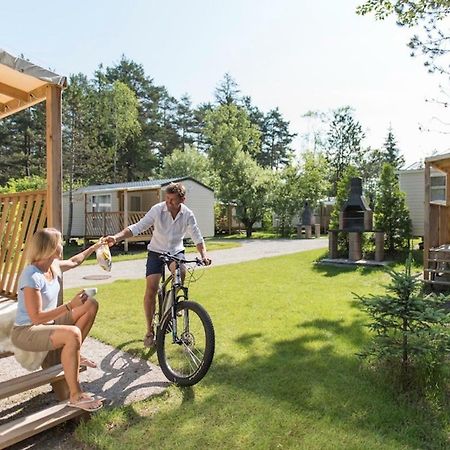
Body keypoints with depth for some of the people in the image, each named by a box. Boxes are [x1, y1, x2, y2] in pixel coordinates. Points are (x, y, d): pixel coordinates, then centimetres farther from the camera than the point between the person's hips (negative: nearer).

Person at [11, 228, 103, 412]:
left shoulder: (53, 266, -3)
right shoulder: (32, 276, -28)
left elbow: (74, 262, 21)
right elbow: (36, 318, -29)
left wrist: (94, 247, 27)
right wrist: (70, 305, -33)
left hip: (47, 323, 9)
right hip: (26, 332, -9)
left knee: (91, 305, 2)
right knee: (73, 334, -35)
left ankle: (73, 354, 13)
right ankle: (75, 395, -20)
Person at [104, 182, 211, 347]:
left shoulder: (188, 215, -13)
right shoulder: (157, 209, -19)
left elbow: (197, 238, -11)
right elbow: (137, 227, -20)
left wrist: (204, 255, -28)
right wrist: (116, 237, -34)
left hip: (176, 251, 1)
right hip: (156, 251, -1)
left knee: (180, 271, -30)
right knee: (151, 287, -12)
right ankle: (150, 330, 5)